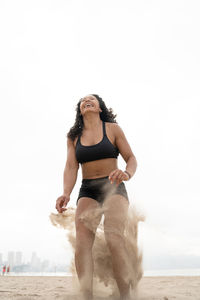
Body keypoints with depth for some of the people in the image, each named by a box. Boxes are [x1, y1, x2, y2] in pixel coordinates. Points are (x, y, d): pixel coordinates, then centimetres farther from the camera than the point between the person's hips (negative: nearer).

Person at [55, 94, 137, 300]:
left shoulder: (113, 129, 4)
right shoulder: (74, 137, 11)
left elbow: (131, 158, 2)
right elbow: (70, 167, 0)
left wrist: (126, 174, -23)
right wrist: (66, 194, -20)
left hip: (114, 188, -2)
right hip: (87, 191, 3)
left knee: (114, 239, -26)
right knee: (82, 242, -21)